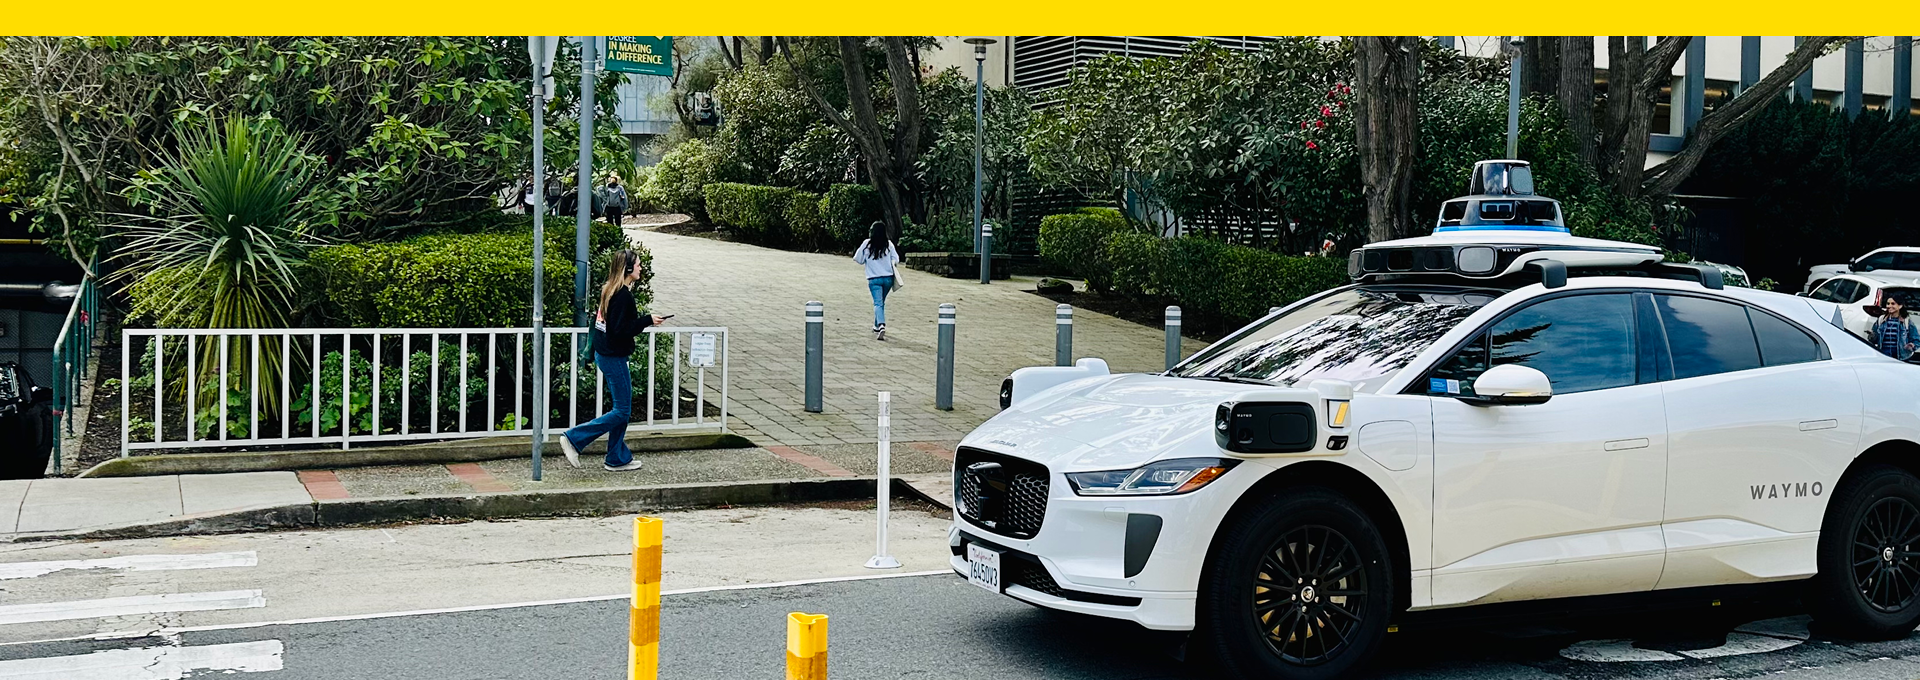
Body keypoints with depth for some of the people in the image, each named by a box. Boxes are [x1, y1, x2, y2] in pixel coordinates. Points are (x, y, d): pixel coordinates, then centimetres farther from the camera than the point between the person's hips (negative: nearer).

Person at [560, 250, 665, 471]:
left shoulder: (609, 290, 9)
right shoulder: (623, 295, -19)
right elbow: (620, 329, -24)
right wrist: (647, 320, -17)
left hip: (604, 355, 10)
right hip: (614, 358, -10)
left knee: (622, 409, 15)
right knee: (622, 411, -2)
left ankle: (618, 459, 19)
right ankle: (574, 438, -3)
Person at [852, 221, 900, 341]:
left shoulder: (867, 244, -6)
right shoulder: (889, 244, -1)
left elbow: (859, 259, 2)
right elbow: (896, 259, 3)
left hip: (874, 279, -3)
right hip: (888, 278, 3)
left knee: (878, 303, -8)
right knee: (881, 302, 20)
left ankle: (881, 326, -30)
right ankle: (877, 326, 33)